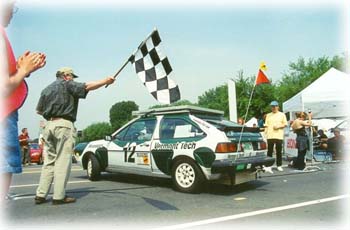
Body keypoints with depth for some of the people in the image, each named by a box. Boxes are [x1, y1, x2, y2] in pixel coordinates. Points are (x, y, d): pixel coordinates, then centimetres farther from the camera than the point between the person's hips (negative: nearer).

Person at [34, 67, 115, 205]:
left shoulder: (46, 89, 22)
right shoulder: (67, 84, 2)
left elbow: (39, 110, 23)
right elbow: (87, 86, -12)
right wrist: (106, 81, -10)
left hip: (49, 125, 7)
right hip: (63, 125, -7)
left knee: (49, 161, 10)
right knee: (62, 161, -6)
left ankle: (40, 195, 8)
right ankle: (59, 196, -7)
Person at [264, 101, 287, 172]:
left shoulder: (282, 114, 8)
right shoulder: (268, 115, 15)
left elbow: (285, 124, 6)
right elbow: (266, 125, 13)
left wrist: (279, 126, -10)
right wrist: (265, 132, 0)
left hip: (279, 136, -2)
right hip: (270, 136, 2)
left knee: (279, 151, 3)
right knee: (269, 151, 2)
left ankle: (279, 165, 11)